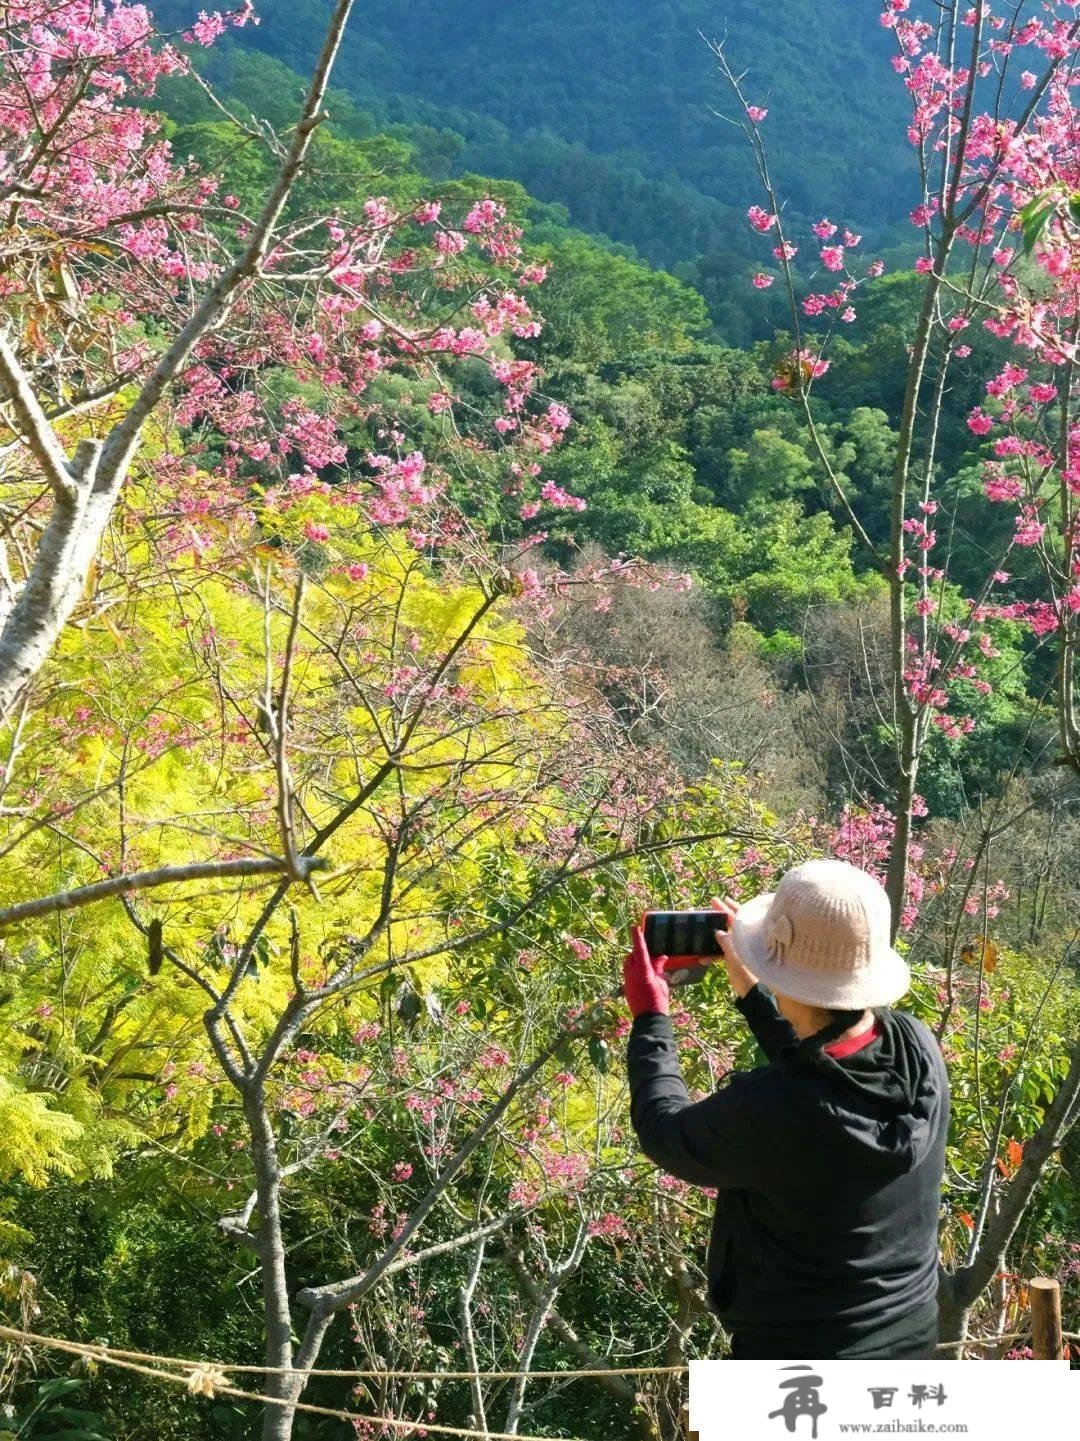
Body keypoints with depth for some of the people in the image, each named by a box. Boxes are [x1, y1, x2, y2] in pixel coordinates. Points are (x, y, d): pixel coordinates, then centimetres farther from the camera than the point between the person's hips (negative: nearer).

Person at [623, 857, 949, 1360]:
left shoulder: (765, 1111, -33)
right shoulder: (919, 1049, -16)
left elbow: (665, 1132, -11)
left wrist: (650, 1016, 1)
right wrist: (751, 990, 12)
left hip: (799, 1355, -5)